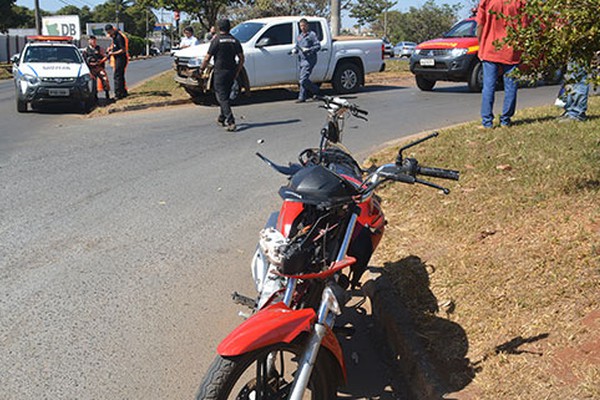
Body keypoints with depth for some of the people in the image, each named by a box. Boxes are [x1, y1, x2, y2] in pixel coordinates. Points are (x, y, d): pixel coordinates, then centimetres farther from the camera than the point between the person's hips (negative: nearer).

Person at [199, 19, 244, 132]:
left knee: (222, 98, -5)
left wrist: (201, 69, 7)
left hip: (220, 72, -6)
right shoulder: (235, 41, 7)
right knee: (226, 96, 19)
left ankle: (231, 122, -16)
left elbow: (207, 58, -8)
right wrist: (237, 72, 16)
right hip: (231, 72, 6)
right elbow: (241, 58, 7)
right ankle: (222, 118, 31)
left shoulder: (216, 40, -8)